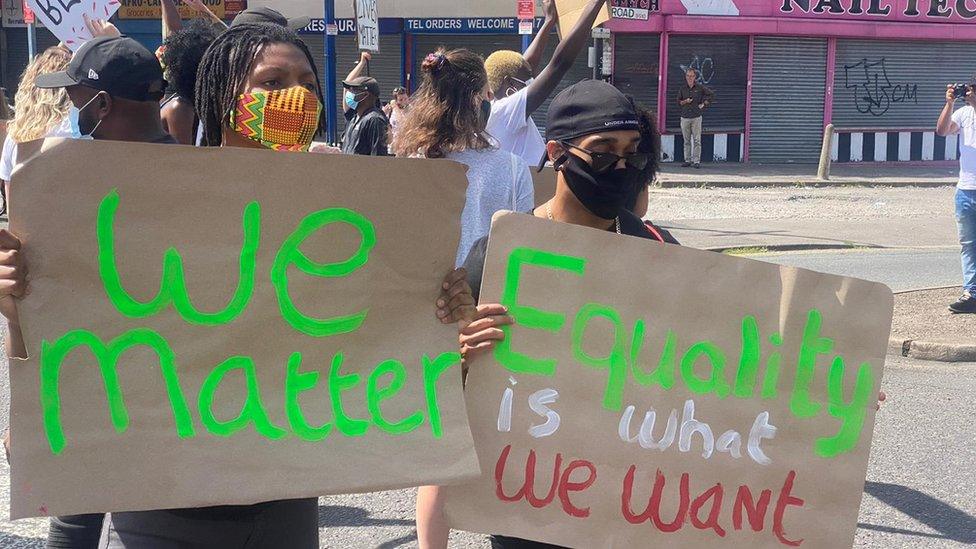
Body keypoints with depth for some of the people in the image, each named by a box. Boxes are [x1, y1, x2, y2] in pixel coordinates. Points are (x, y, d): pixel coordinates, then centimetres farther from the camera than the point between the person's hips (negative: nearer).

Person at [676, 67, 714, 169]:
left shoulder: (700, 88, 2)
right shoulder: (682, 88, 7)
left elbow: (712, 95, 10)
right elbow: (678, 102, 11)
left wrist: (704, 104, 2)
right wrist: (684, 102, -9)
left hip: (696, 117, -2)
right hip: (685, 117, 2)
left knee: (697, 140, -4)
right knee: (686, 141, 5)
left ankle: (696, 161, -2)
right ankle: (687, 160, 10)